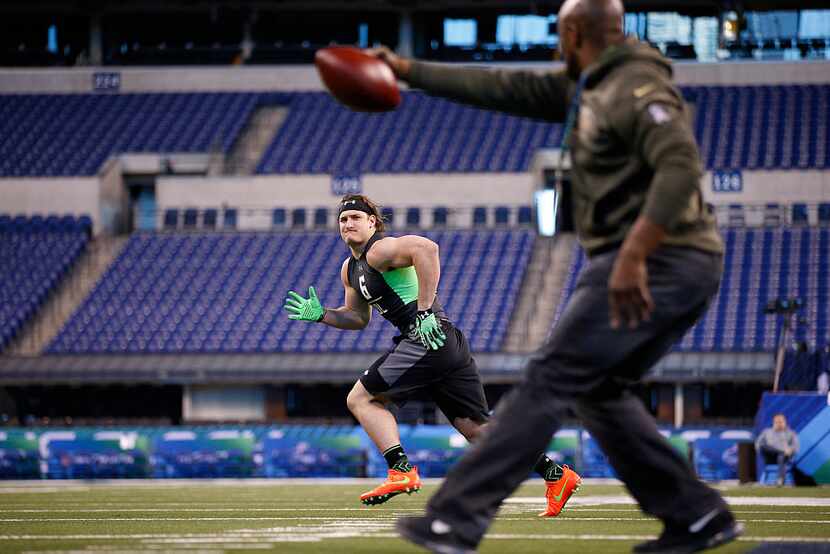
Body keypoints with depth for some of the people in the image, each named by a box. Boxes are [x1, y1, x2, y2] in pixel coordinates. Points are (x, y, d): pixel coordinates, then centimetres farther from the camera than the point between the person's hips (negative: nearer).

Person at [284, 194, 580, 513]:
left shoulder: (379, 250, -8)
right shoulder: (350, 269, 22)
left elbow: (427, 248, -26)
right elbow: (358, 317, 33)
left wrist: (424, 310, -26)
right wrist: (320, 314, 17)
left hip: (429, 337, -10)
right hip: (446, 344, 10)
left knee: (360, 399, -7)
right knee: (476, 429, 6)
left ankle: (402, 471, -14)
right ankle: (555, 473, 6)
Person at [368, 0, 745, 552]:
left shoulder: (637, 88, -13)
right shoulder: (584, 88, 18)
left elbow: (681, 166, -27)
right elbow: (502, 89, 22)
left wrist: (632, 256, -34)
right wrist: (409, 70, 22)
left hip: (657, 262, -10)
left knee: (551, 378, -9)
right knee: (597, 390, 15)